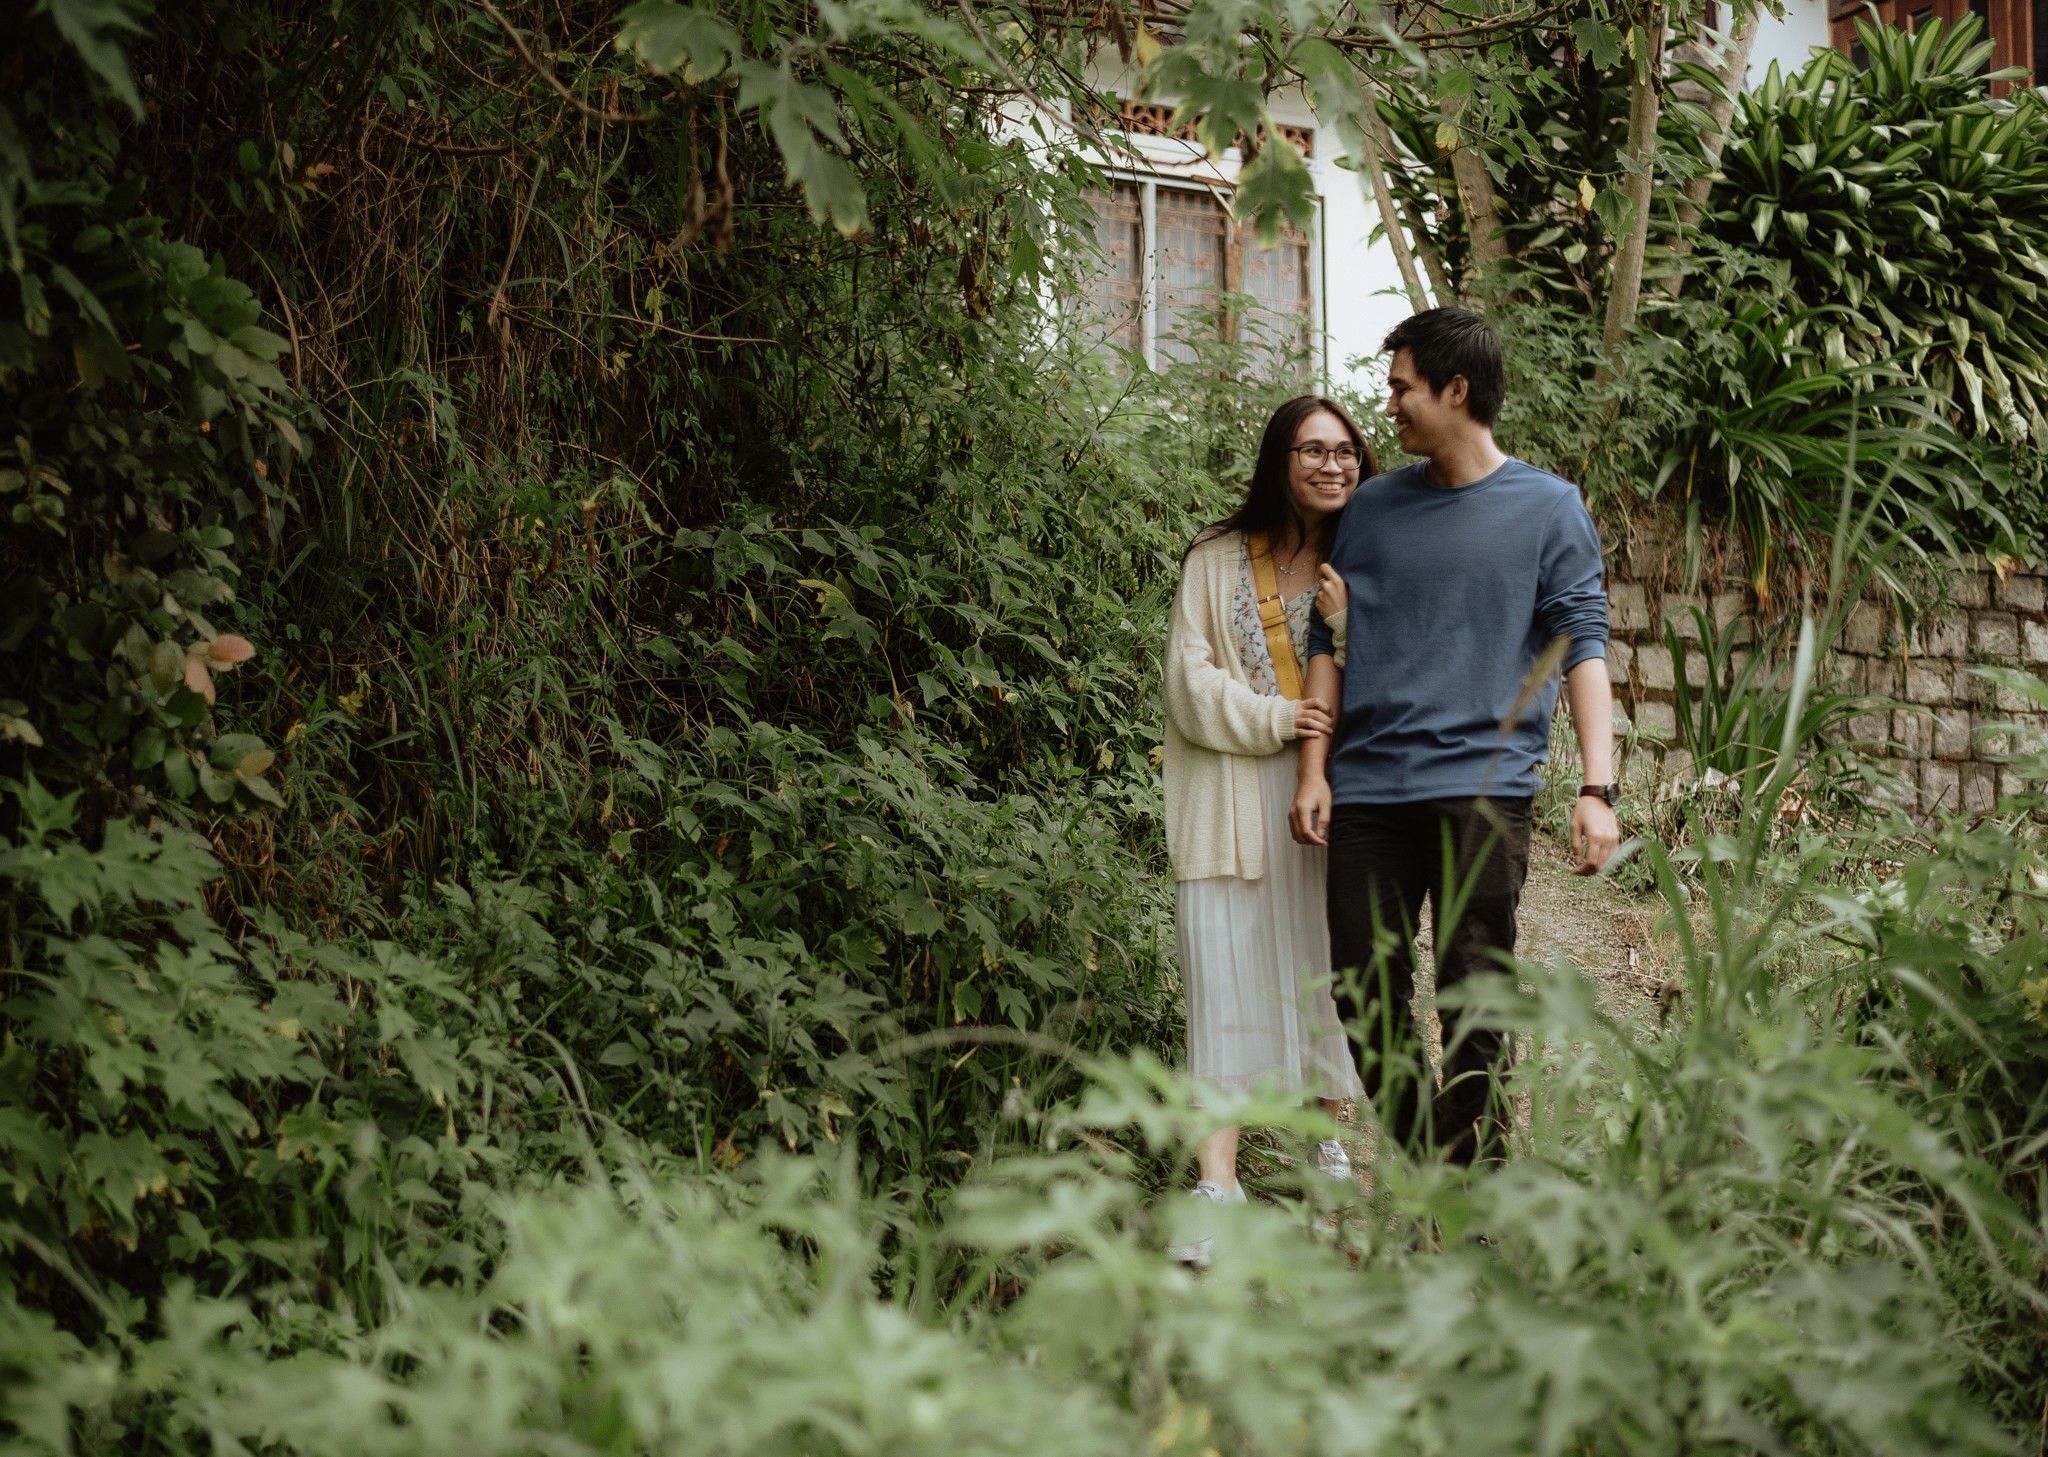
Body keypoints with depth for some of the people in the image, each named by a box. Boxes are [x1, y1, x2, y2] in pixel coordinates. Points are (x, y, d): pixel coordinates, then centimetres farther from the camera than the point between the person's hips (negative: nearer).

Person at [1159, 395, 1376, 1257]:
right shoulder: (1216, 562, 7)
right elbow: (1190, 681, 0)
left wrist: (1352, 620, -13)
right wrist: (1274, 718, -12)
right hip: (1235, 803, -1)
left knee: (1333, 972, 5)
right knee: (1227, 976, -7)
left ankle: (1336, 1145, 23)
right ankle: (1217, 1186, -9)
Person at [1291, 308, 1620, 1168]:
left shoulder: (1548, 509, 6)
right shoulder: (1372, 508, 15)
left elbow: (1581, 648, 0)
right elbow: (1328, 644, 17)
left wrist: (1597, 789, -11)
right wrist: (1313, 772, 6)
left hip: (1483, 786, -4)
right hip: (1367, 790, 4)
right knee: (1366, 999, 3)